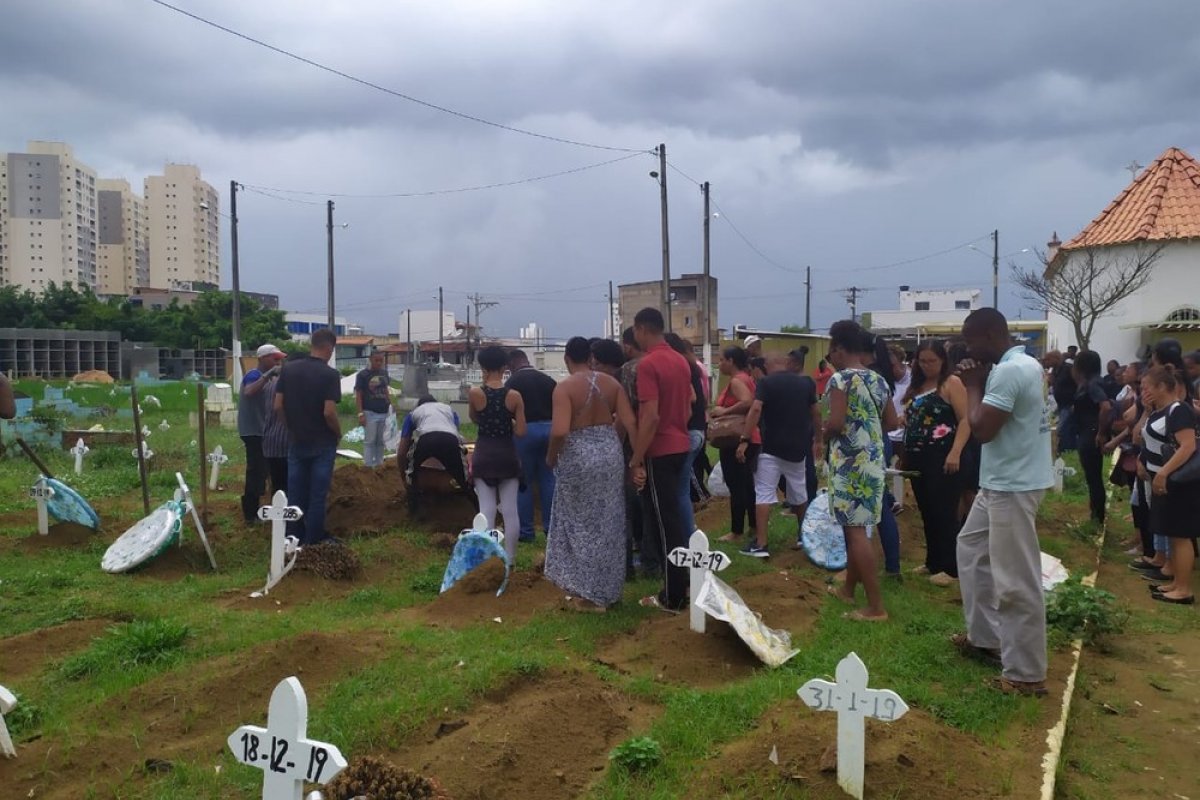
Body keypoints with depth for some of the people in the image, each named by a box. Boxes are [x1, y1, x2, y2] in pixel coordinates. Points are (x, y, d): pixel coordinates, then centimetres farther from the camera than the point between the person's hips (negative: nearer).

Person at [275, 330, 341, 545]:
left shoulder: (288, 369, 0)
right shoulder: (330, 374, -15)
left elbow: (278, 407, 0)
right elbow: (329, 413, -20)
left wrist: (294, 424, 14)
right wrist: (338, 433, -3)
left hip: (295, 441, 4)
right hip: (322, 443, -4)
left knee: (295, 492, 12)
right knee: (317, 494, 4)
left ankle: (293, 538, 20)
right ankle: (313, 541, 11)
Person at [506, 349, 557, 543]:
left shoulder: (512, 382, -4)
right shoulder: (547, 379, 7)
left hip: (525, 430, -4)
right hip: (549, 428, 4)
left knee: (523, 482, 5)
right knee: (548, 480, 11)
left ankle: (526, 531, 8)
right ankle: (551, 527, 15)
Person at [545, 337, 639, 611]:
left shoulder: (564, 387, -9)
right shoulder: (611, 383, 4)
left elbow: (560, 431, -20)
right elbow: (630, 422, -1)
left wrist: (551, 456, -2)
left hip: (578, 457, -5)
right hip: (610, 452, 5)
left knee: (580, 525, 8)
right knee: (608, 524, 14)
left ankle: (587, 593, 12)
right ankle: (608, 589, 24)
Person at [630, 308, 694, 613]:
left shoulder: (648, 364, -17)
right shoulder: (681, 361, 10)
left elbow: (651, 417, -24)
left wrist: (636, 460, -19)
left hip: (659, 452, -9)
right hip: (680, 447, 9)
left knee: (664, 521, -1)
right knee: (670, 517, 19)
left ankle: (673, 596, 5)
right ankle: (680, 581, 27)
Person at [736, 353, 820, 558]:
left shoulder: (766, 382, -6)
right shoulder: (806, 382, 8)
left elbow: (756, 409, -19)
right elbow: (816, 413, 11)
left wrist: (745, 440, -20)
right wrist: (816, 438, 22)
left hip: (772, 447, -5)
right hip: (798, 447, 5)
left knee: (764, 494, -5)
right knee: (799, 493, 20)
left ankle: (760, 545, -12)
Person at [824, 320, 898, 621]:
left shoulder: (841, 379, -12)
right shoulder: (879, 380, 10)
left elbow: (835, 423, -21)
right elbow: (892, 422, 12)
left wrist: (824, 436, 0)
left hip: (850, 461, -8)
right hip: (873, 459, 8)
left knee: (854, 530, -5)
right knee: (856, 526, 18)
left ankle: (876, 606, -5)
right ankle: (849, 588, 31)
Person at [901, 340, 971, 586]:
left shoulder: (951, 383, -5)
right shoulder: (916, 386, 16)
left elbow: (965, 420, -13)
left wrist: (955, 453, -25)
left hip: (942, 457, -7)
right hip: (917, 458, 7)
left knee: (944, 513, -6)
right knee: (927, 512, 12)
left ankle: (950, 567, 0)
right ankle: (933, 561, 22)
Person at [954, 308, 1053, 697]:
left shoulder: (1008, 371, -21)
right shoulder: (1024, 363, 12)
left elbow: (981, 430, -22)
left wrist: (973, 386, -10)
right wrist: (981, 383, 5)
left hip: (1013, 486, -11)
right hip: (1002, 481, 11)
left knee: (1016, 582, -4)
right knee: (972, 548, 22)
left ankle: (1025, 673, 6)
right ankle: (985, 636, 32)